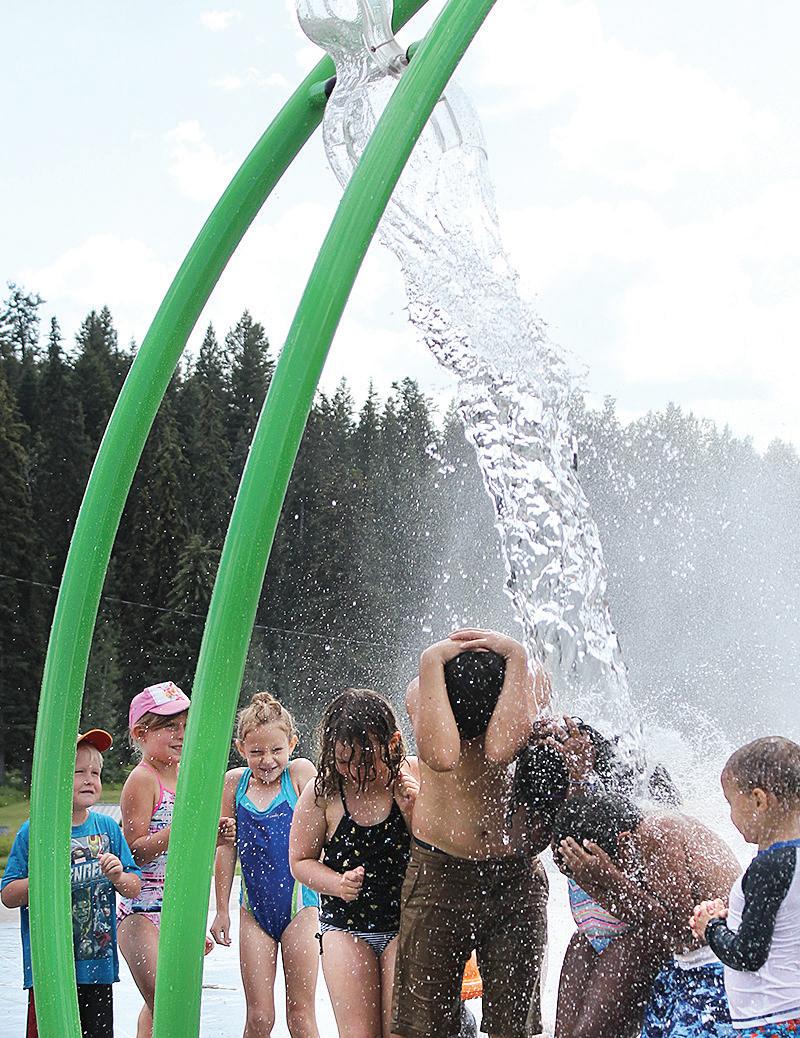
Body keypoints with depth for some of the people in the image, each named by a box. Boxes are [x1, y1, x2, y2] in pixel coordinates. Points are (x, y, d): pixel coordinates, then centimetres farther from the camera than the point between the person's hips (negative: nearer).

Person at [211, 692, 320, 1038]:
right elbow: (226, 850, 8)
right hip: (255, 908, 2)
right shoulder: (234, 782, 1)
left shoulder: (300, 773, -6)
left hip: (299, 905, -2)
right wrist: (221, 910, 10)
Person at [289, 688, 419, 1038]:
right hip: (344, 927, 1)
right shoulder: (323, 792, -9)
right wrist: (338, 884, -13)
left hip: (406, 923, -1)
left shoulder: (414, 777, -11)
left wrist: (414, 811, -25)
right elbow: (300, 860, 5)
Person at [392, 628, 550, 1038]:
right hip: (439, 875, -1)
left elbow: (500, 749, -28)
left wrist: (517, 657, -22)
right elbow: (441, 755, -31)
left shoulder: (530, 679, -7)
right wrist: (431, 663, -24)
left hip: (516, 878, 1)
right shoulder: (423, 687, -8)